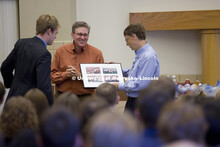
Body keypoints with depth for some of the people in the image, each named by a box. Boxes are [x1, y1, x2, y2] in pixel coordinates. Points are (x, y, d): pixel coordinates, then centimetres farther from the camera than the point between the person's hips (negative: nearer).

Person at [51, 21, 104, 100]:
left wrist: (80, 75, -10)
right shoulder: (61, 51, 7)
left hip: (85, 97, 0)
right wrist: (66, 74, -10)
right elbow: (52, 76, 8)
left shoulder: (96, 53, 3)